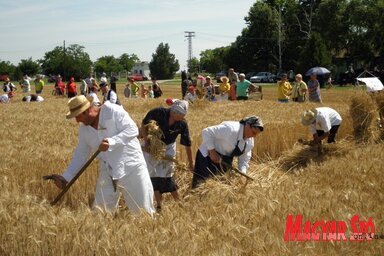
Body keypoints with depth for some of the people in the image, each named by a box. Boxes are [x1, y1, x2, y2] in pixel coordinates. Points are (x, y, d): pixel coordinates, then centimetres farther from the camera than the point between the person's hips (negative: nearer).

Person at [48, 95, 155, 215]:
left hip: (131, 167, -5)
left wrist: (112, 142, -29)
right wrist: (66, 177, 5)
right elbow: (80, 155, 13)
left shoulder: (113, 111, -11)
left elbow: (133, 130, -16)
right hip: (107, 173, 6)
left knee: (143, 211, -1)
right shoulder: (84, 129, 7)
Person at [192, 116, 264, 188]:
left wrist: (242, 174, -14)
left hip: (225, 160, 8)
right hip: (208, 155, -8)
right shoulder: (230, 129, -30)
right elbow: (206, 132, -29)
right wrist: (212, 151, -30)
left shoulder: (250, 142, -3)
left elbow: (244, 160, 4)